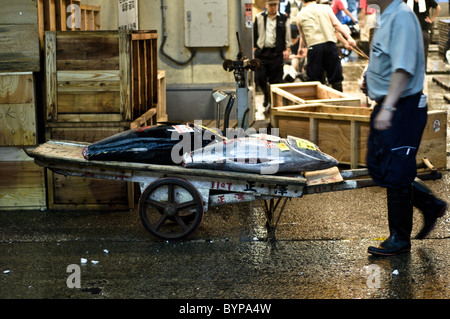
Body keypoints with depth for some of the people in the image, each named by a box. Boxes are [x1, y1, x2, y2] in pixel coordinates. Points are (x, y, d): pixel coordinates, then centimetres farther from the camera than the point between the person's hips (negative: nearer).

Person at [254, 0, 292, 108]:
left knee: (275, 79, -1)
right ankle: (267, 95, 24)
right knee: (259, 78, -4)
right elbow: (254, 33, 13)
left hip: (276, 53, -1)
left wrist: (287, 49, 0)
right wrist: (254, 47, 7)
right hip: (261, 52, 1)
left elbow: (287, 35, 8)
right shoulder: (259, 17, 8)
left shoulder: (283, 19, 6)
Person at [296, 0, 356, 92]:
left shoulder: (300, 15, 14)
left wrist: (301, 48, 45)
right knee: (336, 78, 8)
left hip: (313, 47, 0)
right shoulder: (326, 8, 12)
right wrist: (349, 37, -1)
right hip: (330, 44, 0)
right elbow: (336, 24, 0)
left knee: (313, 80, 5)